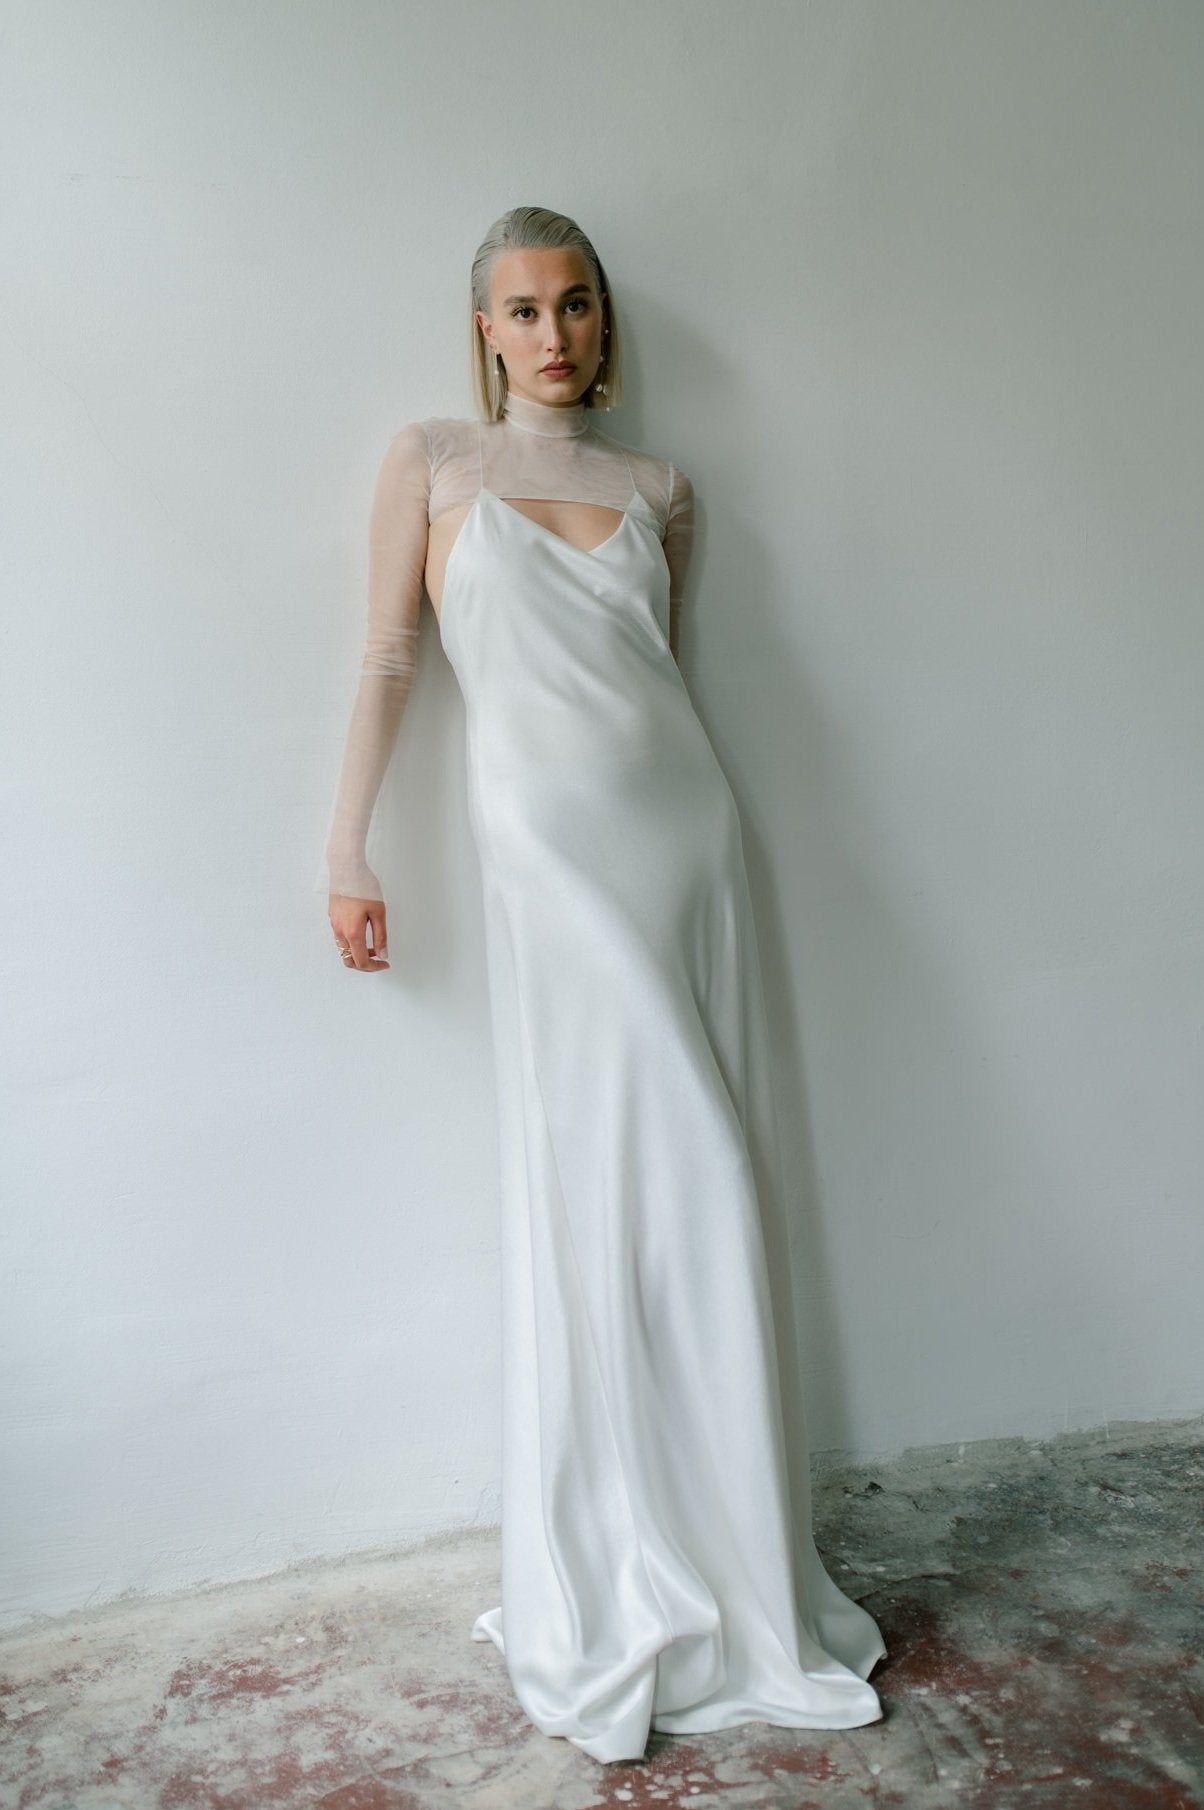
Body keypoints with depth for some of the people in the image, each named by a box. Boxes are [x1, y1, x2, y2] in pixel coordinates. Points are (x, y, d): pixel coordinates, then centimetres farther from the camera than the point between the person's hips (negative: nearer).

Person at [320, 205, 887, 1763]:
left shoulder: (657, 488, 14)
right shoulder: (434, 461, 7)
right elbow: (386, 663, 4)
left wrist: (677, 822, 15)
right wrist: (347, 854, -1)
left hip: (686, 832, 4)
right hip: (549, 857, -4)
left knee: (700, 1192, 5)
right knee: (601, 1195, -3)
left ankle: (715, 1569, 22)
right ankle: (609, 1614, 15)